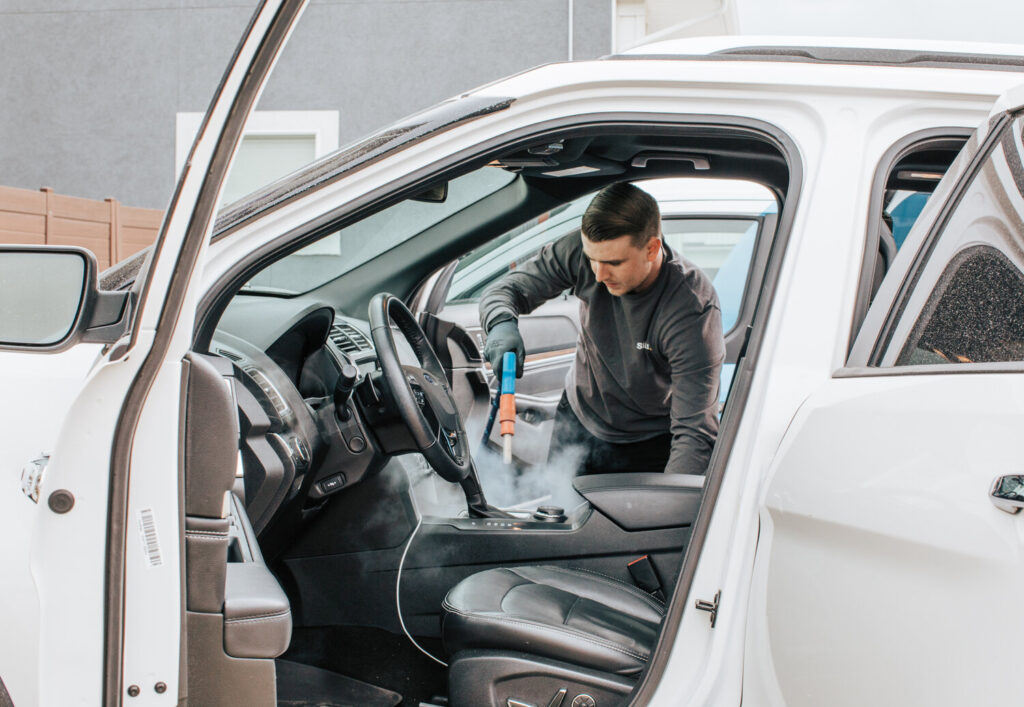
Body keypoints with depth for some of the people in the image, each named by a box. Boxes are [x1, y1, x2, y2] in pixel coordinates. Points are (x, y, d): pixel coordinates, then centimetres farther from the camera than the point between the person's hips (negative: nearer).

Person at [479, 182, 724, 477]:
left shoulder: (693, 309, -34)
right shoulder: (584, 249, -22)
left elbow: (695, 433, -35)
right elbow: (507, 288, -10)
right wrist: (502, 324, -35)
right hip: (579, 421, 4)